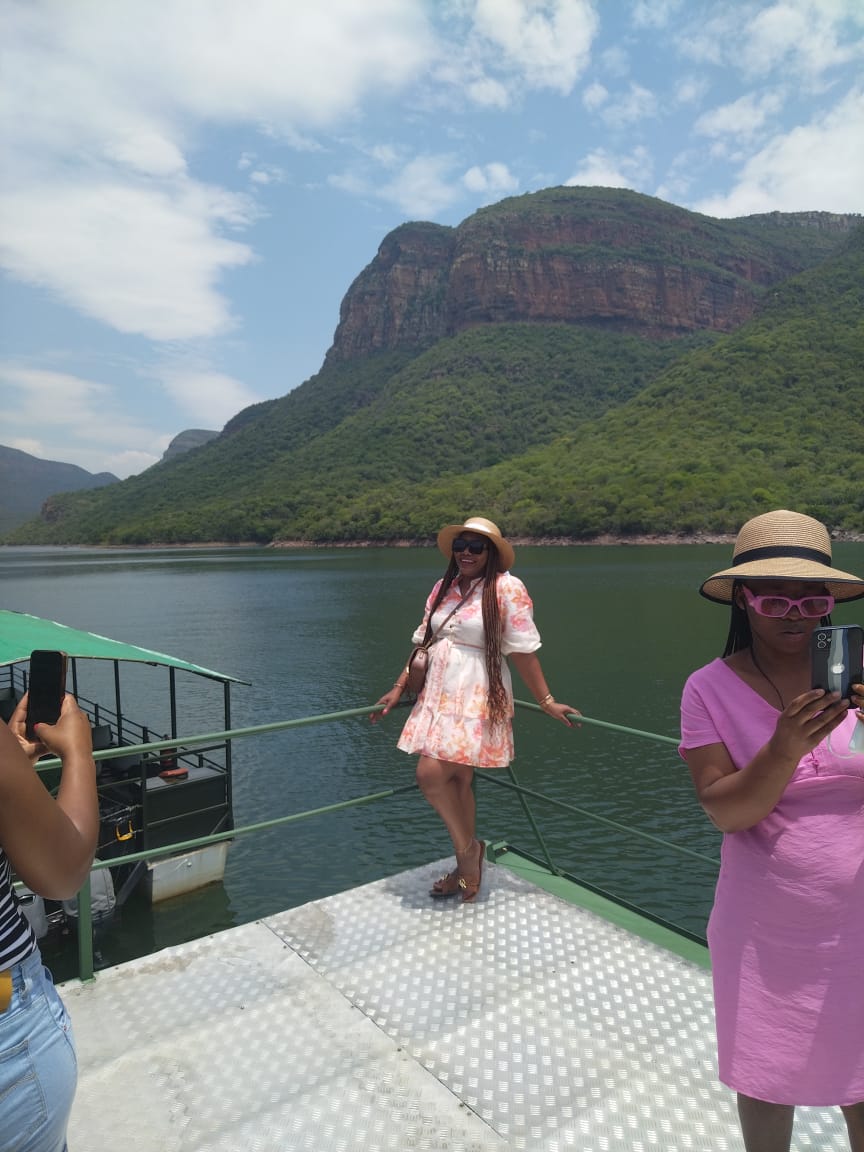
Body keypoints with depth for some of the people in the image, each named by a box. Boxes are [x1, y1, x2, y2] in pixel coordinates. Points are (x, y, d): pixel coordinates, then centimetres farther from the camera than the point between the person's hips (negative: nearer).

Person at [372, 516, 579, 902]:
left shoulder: (506, 588, -10)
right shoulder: (443, 588, 9)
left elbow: (523, 651, -9)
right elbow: (423, 642, 13)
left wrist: (546, 701, -8)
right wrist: (398, 689, 12)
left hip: (477, 699, -6)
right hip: (437, 695, 6)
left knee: (432, 773, -13)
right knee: (455, 780, 12)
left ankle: (467, 848, 13)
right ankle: (467, 863, 30)